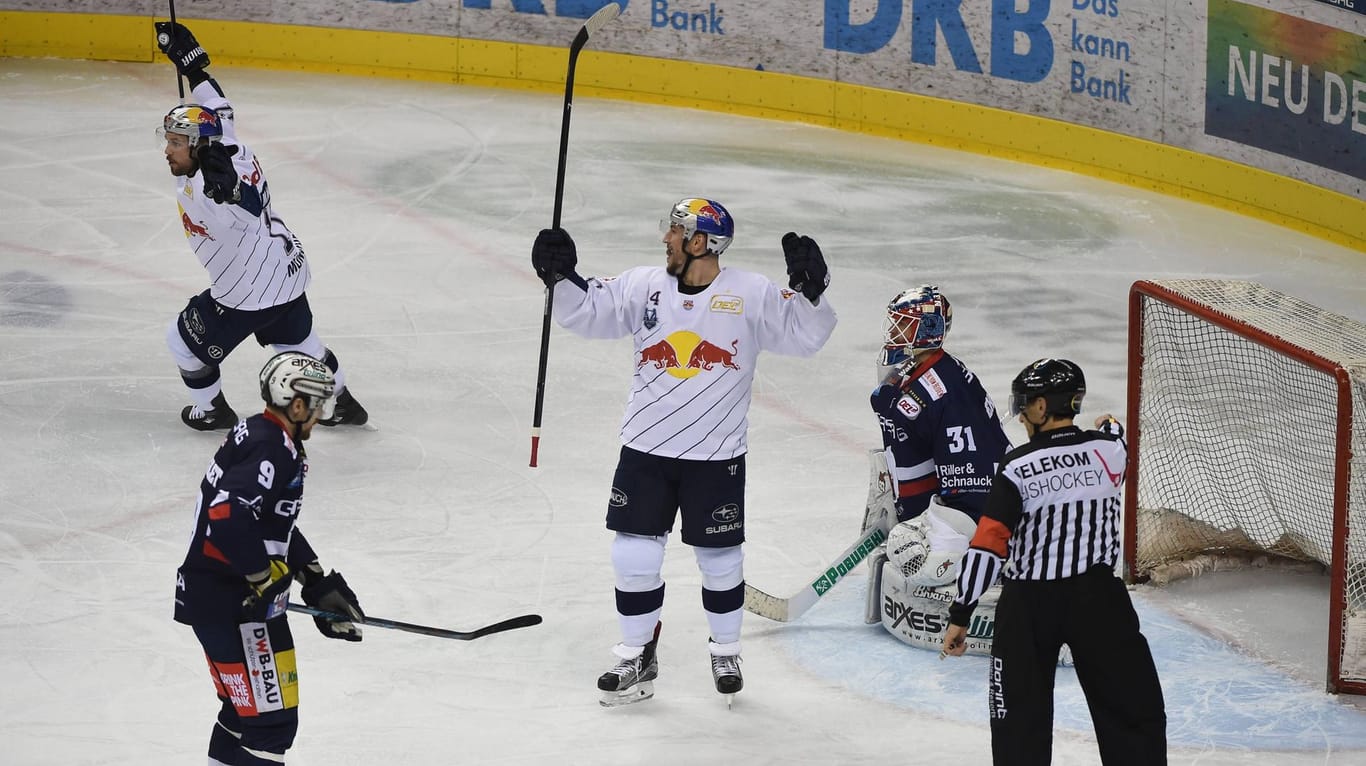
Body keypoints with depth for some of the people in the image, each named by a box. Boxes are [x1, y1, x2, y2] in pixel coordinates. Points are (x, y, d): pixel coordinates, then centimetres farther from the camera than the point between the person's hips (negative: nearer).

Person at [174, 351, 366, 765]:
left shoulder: (259, 434, 14)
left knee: (246, 708, 22)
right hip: (229, 603, -11)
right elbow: (228, 514, -32)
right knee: (270, 718, -9)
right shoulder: (272, 449, -19)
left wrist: (315, 579, 21)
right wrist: (263, 576, -21)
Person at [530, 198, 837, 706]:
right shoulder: (643, 287, 1)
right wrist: (562, 277, -12)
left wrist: (809, 290, -23)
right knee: (633, 558, 3)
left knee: (720, 561, 8)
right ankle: (637, 658, 18)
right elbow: (588, 313, 3)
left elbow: (802, 336, -8)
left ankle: (726, 652, 30)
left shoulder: (752, 296, -6)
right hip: (645, 450, 2)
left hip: (716, 458, -2)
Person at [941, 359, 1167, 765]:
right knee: (1134, 706, 9)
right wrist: (1110, 427, 44)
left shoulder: (1017, 468, -12)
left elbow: (987, 547, -13)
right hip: (1099, 597, 2)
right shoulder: (1109, 449, -4)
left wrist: (960, 615, -8)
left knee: (1020, 715, 8)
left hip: (1029, 606, -2)